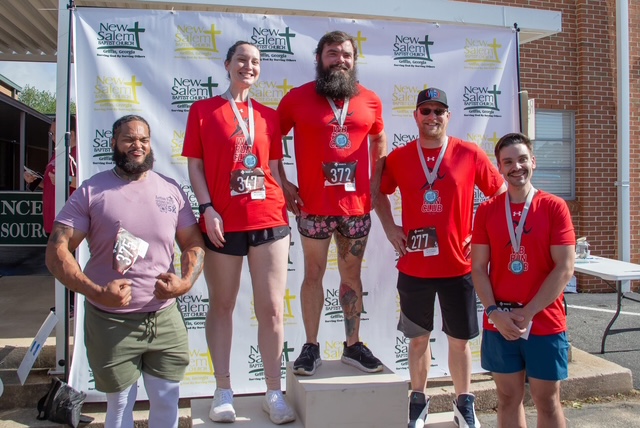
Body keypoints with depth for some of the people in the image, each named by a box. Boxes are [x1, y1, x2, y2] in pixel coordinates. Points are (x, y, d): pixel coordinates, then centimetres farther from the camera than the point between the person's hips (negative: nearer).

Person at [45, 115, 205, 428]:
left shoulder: (171, 190, 5)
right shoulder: (91, 191, -4)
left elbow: (193, 243, 8)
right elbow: (56, 252, -8)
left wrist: (186, 282, -13)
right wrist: (97, 292, -23)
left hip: (165, 318, 2)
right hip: (110, 322, -2)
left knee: (167, 403, 13)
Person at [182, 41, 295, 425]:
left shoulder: (269, 116, 13)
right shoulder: (204, 109, 5)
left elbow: (272, 168, 14)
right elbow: (195, 165, 1)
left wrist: (284, 209, 6)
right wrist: (207, 209, -11)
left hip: (269, 220, 2)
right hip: (223, 223, -2)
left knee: (272, 309, 2)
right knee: (222, 306, 9)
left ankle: (274, 393, 15)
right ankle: (224, 393, 22)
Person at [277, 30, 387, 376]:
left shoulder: (370, 101, 6)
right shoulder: (297, 98, -1)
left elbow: (379, 140, 21)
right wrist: (282, 182, 0)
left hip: (357, 206, 3)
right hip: (314, 205, -2)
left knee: (352, 275, 12)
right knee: (314, 274, 7)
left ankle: (353, 345, 25)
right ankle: (311, 348, 18)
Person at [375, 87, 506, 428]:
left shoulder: (470, 154, -3)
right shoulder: (398, 157, 1)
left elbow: (501, 193, 5)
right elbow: (380, 192, 16)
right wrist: (389, 227, 4)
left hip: (458, 265, -1)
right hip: (414, 267, 1)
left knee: (459, 339, 11)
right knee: (419, 337, 13)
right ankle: (419, 399, 30)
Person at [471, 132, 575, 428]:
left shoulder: (554, 207, -4)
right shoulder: (487, 210, 2)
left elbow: (565, 268, -9)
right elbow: (478, 268, 0)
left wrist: (528, 313, -12)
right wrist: (494, 312, -12)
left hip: (545, 324, -1)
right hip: (499, 325, 2)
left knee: (547, 402, 11)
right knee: (508, 399, 12)